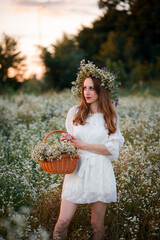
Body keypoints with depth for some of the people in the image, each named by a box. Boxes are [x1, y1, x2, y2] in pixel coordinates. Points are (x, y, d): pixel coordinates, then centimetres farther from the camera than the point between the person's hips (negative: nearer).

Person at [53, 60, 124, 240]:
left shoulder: (111, 117, 1)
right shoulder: (74, 113, 5)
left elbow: (113, 148, -6)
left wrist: (83, 145, -12)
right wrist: (66, 141, -8)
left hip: (100, 173, -1)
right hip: (77, 171, 1)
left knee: (97, 224, 8)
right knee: (63, 222, -5)